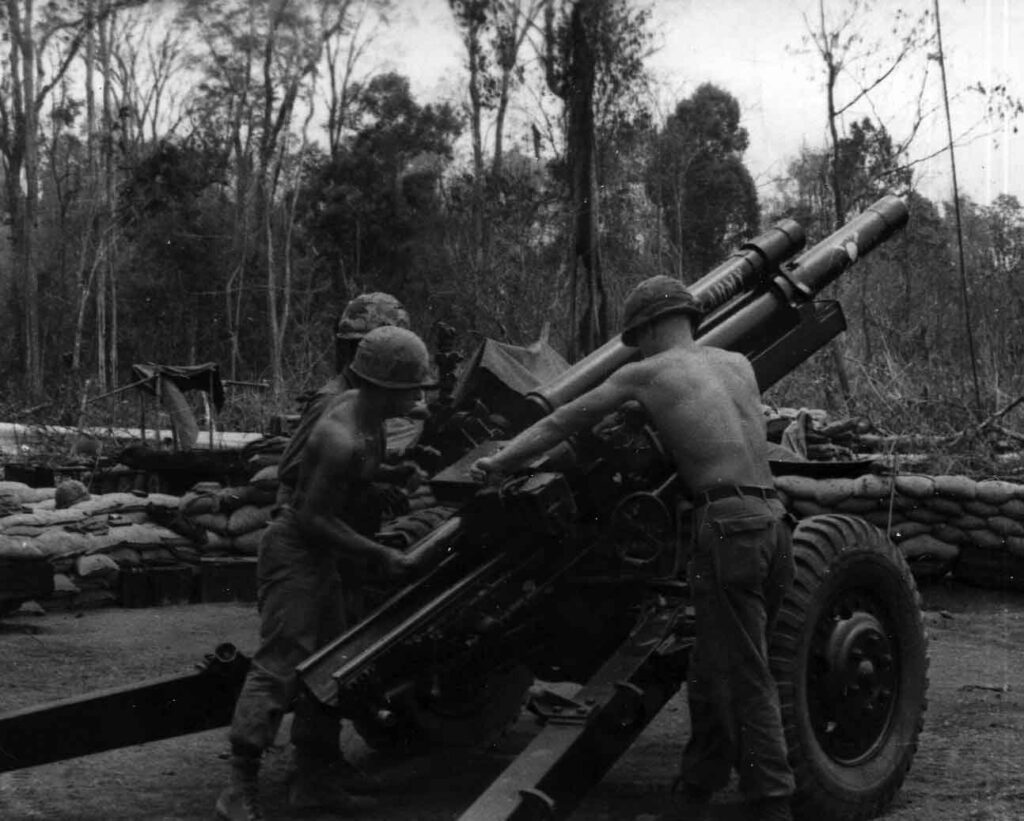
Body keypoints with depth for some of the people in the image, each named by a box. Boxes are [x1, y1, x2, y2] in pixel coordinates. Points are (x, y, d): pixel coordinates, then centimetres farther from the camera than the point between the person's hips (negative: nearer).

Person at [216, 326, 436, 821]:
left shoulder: (358, 407, 1)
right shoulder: (344, 441, -28)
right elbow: (314, 520, -24)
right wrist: (379, 556, -20)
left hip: (318, 556, 10)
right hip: (295, 551, -10)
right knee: (280, 667, -12)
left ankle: (314, 780, 21)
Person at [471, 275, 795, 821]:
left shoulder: (645, 373, 5)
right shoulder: (739, 364, 20)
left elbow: (563, 422, 13)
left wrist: (501, 462, 23)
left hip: (727, 526, -6)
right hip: (772, 524, 6)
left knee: (743, 683, -4)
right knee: (712, 672, 15)